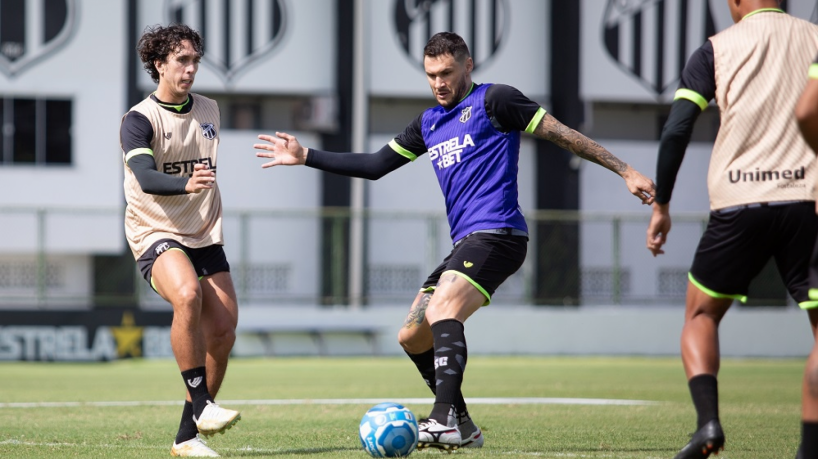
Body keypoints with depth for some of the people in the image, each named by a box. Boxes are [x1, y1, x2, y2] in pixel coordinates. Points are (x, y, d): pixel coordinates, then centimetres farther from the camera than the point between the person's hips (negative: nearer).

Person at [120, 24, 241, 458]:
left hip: (205, 236, 6)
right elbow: (146, 178, -27)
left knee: (223, 331, -3)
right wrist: (185, 183, -45)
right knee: (188, 296, -35)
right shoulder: (139, 119, -10)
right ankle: (201, 405, -30)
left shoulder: (209, 110, 10)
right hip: (156, 233, -6)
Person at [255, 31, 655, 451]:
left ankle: (444, 420, -41)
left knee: (441, 311, -29)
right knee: (412, 337, 9)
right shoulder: (429, 123, 21)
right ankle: (462, 426, 17)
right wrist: (306, 157, 22)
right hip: (465, 243, 9)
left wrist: (625, 171, -7)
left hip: (495, 235, -9)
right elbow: (376, 165, 26)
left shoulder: (492, 101, -1)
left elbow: (560, 133, -2)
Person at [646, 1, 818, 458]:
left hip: (739, 205, 0)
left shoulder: (717, 48, 8)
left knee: (700, 315, 16)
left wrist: (661, 206, 11)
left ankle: (707, 420, -5)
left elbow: (676, 131, 3)